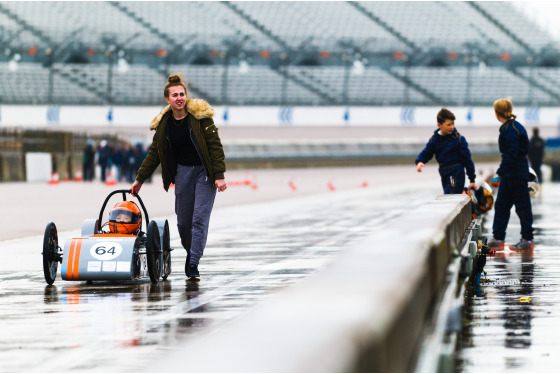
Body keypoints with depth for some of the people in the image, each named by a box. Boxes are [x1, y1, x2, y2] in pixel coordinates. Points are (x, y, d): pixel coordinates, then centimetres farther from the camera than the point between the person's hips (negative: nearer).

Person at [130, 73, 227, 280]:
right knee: (183, 222, 5)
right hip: (182, 171, 4)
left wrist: (219, 175, -14)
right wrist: (139, 179, 13)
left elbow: (215, 145, -9)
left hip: (204, 171, -4)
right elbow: (154, 153, 12)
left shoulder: (200, 115, -9)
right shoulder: (163, 123, 3)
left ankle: (194, 263, -11)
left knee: (200, 218, -11)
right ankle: (190, 253, 30)